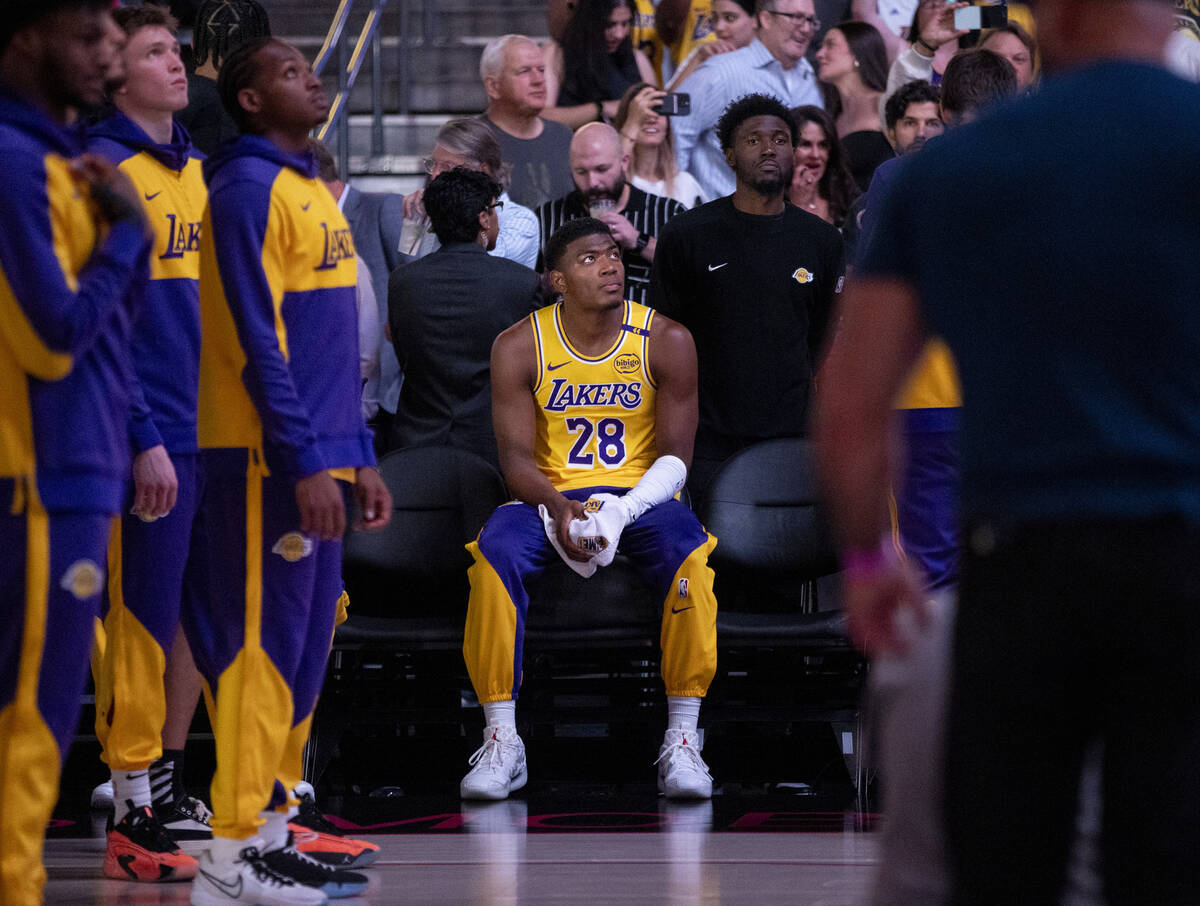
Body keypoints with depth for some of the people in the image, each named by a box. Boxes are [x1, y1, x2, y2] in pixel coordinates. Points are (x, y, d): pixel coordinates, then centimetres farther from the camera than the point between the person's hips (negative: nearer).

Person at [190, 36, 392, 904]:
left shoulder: (313, 191, 18)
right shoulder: (248, 189, -11)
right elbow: (257, 341, -17)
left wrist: (360, 456, 19)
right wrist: (304, 462, -21)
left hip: (319, 457, 9)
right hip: (269, 461, -9)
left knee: (306, 649, 10)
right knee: (264, 646, -8)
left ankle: (272, 834, 16)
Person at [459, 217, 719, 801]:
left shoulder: (665, 342, -3)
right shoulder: (520, 347, -2)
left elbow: (674, 457, -4)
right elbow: (516, 456, -3)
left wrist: (621, 512, -23)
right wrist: (557, 507, -25)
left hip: (641, 495, 0)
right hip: (551, 496, 0)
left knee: (688, 552, -34)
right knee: (495, 552, -32)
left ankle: (681, 741, -26)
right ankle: (501, 741, -24)